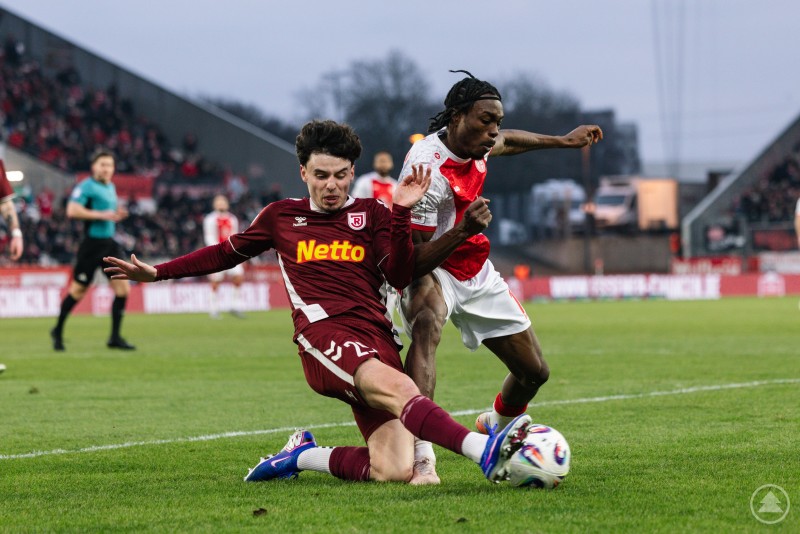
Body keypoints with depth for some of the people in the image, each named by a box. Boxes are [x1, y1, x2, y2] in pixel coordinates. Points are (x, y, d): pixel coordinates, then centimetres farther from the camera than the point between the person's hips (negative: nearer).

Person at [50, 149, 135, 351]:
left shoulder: (111, 187, 15)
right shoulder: (86, 186, -11)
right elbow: (72, 210, -23)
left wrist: (117, 214, 7)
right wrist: (102, 215, -22)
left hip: (109, 243, 7)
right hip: (92, 243, -7)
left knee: (122, 287, -3)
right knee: (78, 290, 2)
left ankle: (115, 338, 4)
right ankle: (58, 331, 21)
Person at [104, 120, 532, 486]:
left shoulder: (372, 214, 18)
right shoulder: (281, 217, 19)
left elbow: (401, 276, 5)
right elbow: (227, 254, 32)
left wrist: (401, 213, -3)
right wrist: (157, 272, 28)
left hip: (378, 343, 3)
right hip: (324, 335, -3)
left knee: (396, 472, -15)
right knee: (398, 388, -37)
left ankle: (304, 454, 10)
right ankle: (484, 450, -55)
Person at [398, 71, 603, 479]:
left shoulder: (470, 141, -5)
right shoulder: (427, 171, -29)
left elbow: (507, 142, 23)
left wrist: (563, 141, 32)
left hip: (476, 271, 8)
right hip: (430, 272, -8)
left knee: (534, 372, 10)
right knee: (427, 324, -42)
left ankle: (495, 427, 45)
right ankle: (420, 453, -52)